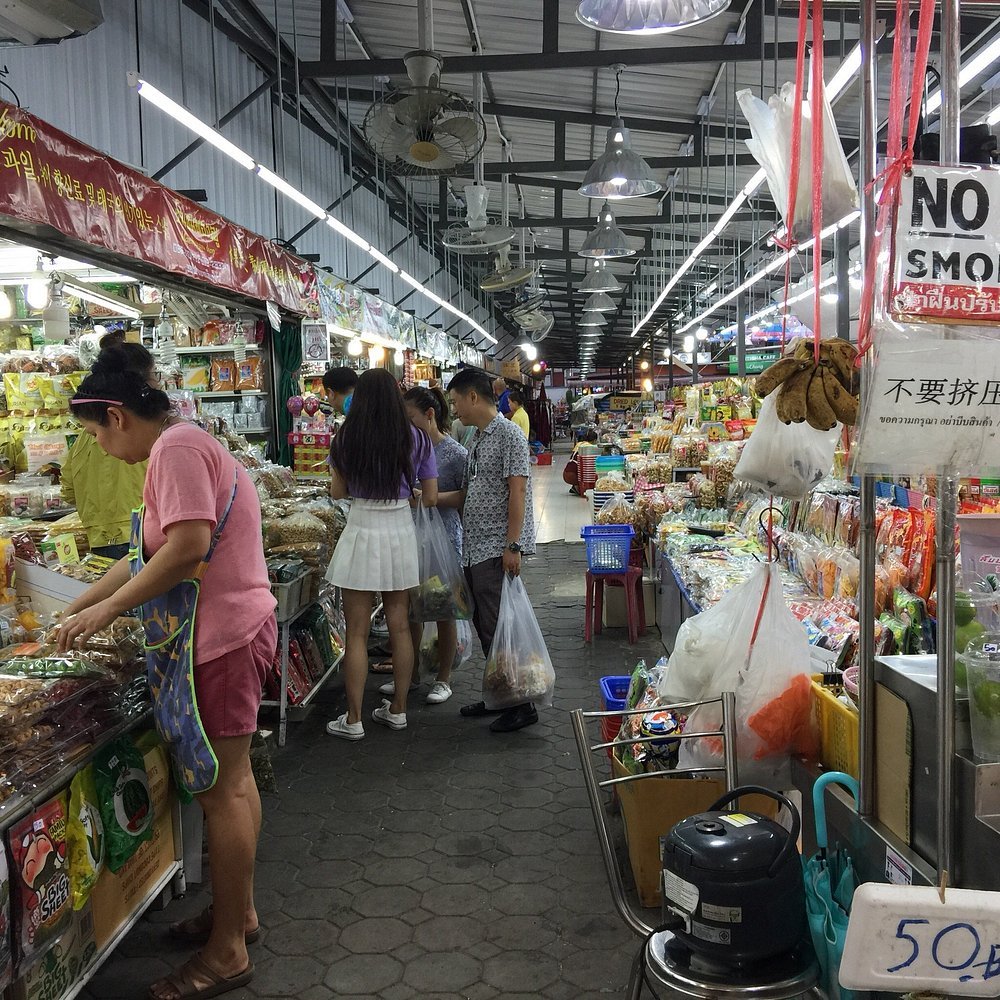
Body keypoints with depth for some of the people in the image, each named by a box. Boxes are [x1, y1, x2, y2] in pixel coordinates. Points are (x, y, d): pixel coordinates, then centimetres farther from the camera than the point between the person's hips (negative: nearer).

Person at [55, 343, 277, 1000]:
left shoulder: (176, 447, -15)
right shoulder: (184, 445, 17)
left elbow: (187, 547, -25)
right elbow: (149, 554, 19)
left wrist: (105, 609, -16)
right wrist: (79, 608, 19)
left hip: (219, 638, -10)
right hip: (232, 630, 10)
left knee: (220, 788, -1)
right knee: (232, 776, 19)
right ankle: (239, 910, 35)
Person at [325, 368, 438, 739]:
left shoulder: (345, 439, -5)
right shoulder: (416, 439, -2)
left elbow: (337, 492, 2)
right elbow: (431, 498, 1)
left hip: (362, 533, -2)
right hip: (401, 532, 2)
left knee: (357, 632, 4)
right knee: (400, 627, 13)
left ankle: (353, 720, 11)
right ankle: (398, 709, 23)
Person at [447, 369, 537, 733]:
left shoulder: (508, 434, -11)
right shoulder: (477, 438, 16)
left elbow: (518, 490, -17)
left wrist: (512, 546, -21)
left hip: (497, 549, -9)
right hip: (474, 549, 9)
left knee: (498, 627, -5)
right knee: (483, 624, 14)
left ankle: (521, 705, 6)